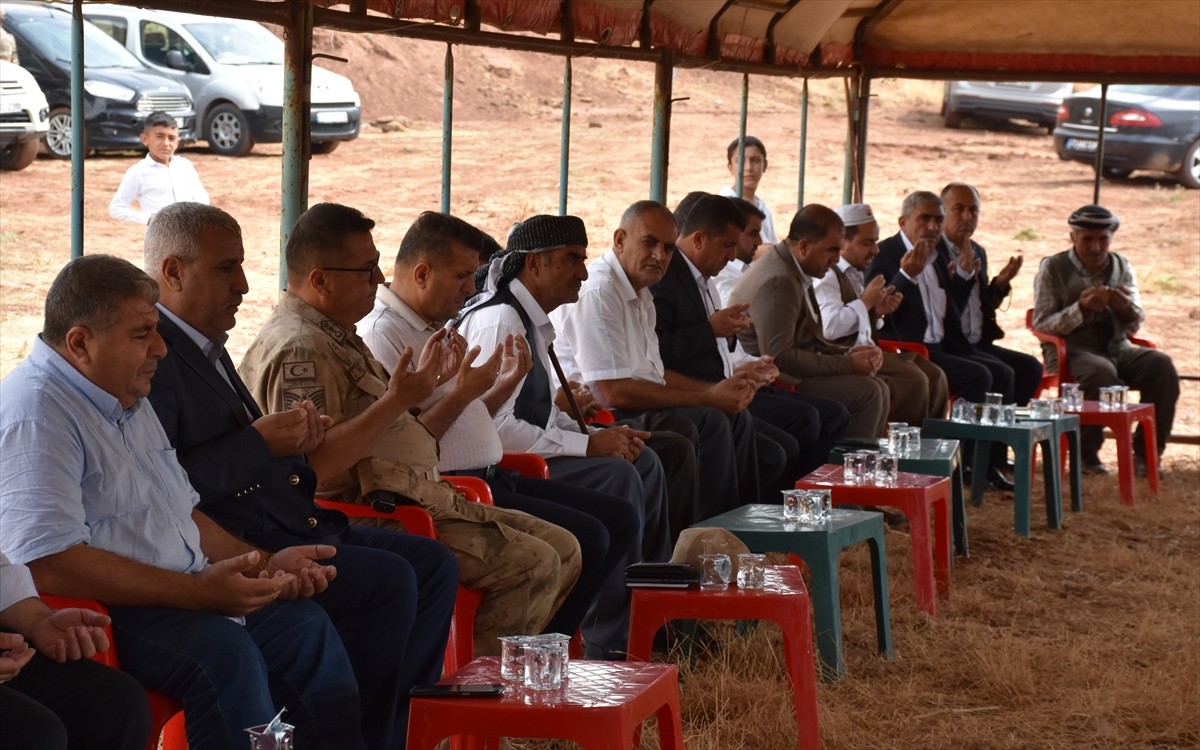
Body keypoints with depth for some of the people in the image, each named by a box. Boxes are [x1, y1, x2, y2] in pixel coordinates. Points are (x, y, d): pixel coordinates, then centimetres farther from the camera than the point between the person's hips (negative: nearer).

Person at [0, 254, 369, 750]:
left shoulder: (130, 400, 17)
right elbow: (50, 565, -27)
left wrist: (263, 564, 12)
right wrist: (197, 591, -25)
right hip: (107, 614, -10)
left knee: (304, 624, 3)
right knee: (223, 652, -31)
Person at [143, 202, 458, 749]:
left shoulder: (207, 348, 20)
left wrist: (294, 436, 4)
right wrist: (259, 442, -19)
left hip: (285, 521, 11)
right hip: (234, 544, -11)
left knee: (432, 564, 5)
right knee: (387, 581, -23)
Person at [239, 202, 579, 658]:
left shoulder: (334, 335, 19)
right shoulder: (300, 349, -16)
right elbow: (311, 463, -28)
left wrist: (418, 385, 18)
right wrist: (396, 401, -26)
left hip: (416, 497, 11)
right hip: (370, 516, -11)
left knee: (562, 550, 8)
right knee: (533, 565, -20)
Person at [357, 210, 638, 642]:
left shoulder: (436, 329, 20)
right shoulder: (382, 334, -13)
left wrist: (506, 384, 11)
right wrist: (462, 393, -16)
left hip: (491, 477, 11)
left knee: (620, 517, 6)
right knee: (584, 537, -21)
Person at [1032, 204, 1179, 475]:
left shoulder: (1121, 266, 14)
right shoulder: (1053, 269, 2)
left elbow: (1135, 325, 13)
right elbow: (1041, 325, -6)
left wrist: (1126, 308, -12)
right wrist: (1080, 308, -21)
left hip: (1117, 348, 4)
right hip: (1071, 351, -4)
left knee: (1161, 364, -24)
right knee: (1101, 371, -37)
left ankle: (1146, 453, -15)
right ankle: (1086, 453, -19)